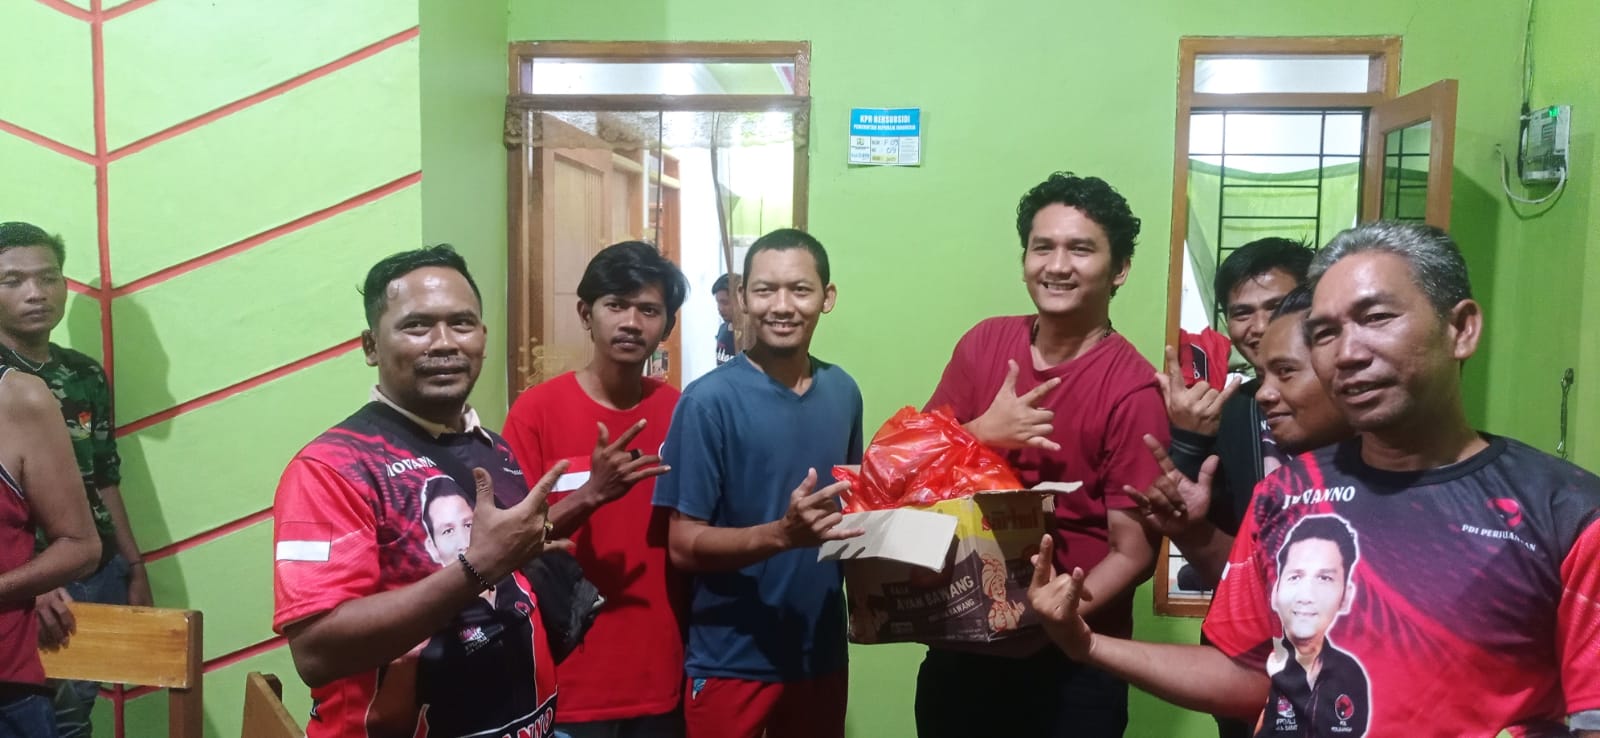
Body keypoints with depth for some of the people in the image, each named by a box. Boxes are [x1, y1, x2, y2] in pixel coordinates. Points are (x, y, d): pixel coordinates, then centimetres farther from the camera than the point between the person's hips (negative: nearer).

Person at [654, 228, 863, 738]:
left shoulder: (843, 392, 2)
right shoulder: (710, 400, -15)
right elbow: (683, 545, -15)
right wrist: (783, 533, -29)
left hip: (822, 651, 5)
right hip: (732, 661, -5)